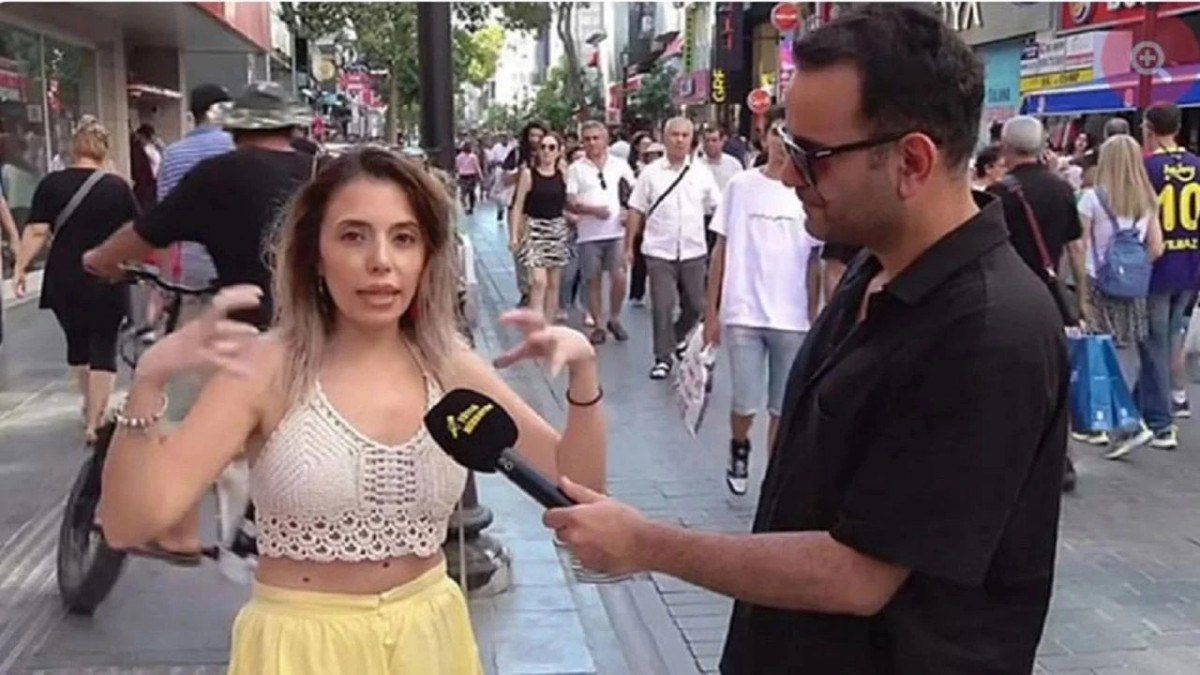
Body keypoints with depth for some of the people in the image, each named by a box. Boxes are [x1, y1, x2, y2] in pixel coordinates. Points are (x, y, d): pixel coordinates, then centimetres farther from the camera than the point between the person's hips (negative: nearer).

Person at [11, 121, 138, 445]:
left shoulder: (51, 184, -3)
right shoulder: (118, 187, -5)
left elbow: (36, 231, -8)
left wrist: (20, 267, -2)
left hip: (64, 281, 2)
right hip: (107, 282, -2)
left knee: (77, 342, 19)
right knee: (103, 348, 3)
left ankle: (91, 409, 35)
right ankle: (95, 423, -1)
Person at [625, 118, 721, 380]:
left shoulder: (702, 173, 4)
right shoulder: (650, 173, 0)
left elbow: (717, 208, 6)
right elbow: (636, 211, 3)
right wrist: (629, 246, 1)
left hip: (694, 252, 2)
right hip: (659, 252, -2)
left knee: (696, 306, 10)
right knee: (662, 307, -3)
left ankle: (677, 339, 37)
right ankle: (663, 357, 9)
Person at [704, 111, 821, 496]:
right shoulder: (741, 186, -1)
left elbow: (813, 264, 5)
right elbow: (721, 252, 3)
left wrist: (814, 319, 4)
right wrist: (711, 313, 2)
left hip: (793, 319, 1)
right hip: (743, 315, -1)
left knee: (784, 407, 7)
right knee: (746, 403, 1)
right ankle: (739, 448, 33)